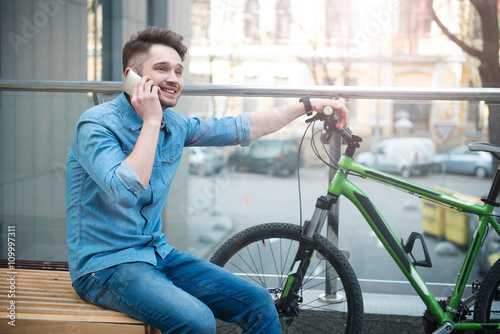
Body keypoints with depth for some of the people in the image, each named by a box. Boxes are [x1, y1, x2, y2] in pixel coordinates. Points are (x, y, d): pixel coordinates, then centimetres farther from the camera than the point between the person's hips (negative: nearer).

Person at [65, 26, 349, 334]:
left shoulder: (174, 125, 5)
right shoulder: (97, 124, -15)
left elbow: (239, 129, 14)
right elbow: (125, 191, -30)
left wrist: (308, 105, 13)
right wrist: (151, 121, -24)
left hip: (157, 253, 7)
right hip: (105, 264, -7)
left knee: (259, 302, -4)